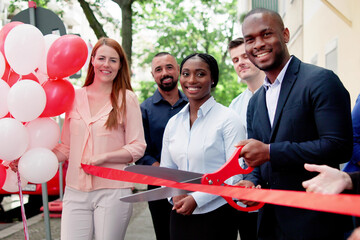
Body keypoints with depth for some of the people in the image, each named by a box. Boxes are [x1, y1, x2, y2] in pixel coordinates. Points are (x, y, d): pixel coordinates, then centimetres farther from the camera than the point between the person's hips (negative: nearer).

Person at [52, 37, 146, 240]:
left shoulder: (127, 99, 1)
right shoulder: (76, 97, 9)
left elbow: (138, 148, -2)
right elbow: (66, 147, 12)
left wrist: (103, 157, -13)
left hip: (112, 191, -2)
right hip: (76, 192, 3)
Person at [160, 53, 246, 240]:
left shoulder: (228, 119, -7)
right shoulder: (173, 123, 8)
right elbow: (165, 169, 12)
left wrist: (197, 198, -17)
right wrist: (176, 194, -7)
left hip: (216, 213, -4)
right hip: (180, 214, 4)